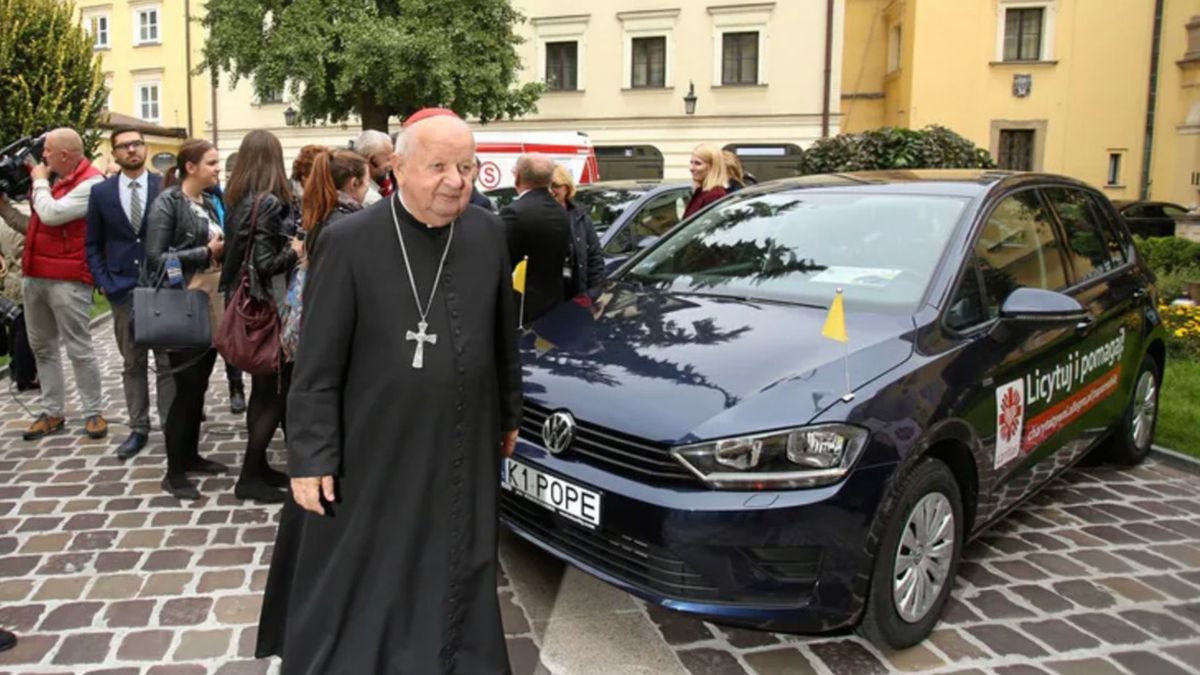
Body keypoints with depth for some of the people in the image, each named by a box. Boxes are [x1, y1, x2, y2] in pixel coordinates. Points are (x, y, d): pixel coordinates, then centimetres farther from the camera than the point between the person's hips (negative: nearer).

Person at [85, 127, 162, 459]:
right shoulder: (101, 192, 5)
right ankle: (138, 429, 15)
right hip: (122, 289, 2)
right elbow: (93, 244, 9)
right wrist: (104, 283, -1)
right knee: (132, 363, 7)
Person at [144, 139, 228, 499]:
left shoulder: (207, 203, 12)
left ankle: (190, 455, 27)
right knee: (186, 388, -2)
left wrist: (224, 250, 2)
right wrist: (207, 252, -16)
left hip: (210, 302, 7)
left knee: (200, 385, 13)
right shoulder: (167, 202, -10)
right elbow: (156, 258, -16)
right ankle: (174, 472, 9)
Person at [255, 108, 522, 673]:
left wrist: (509, 413, 15)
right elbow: (316, 364, -11)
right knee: (355, 594, 12)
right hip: (374, 456, -4)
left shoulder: (488, 233, 0)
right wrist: (311, 458, -11)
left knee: (455, 589, 20)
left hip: (464, 455, 4)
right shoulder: (349, 242, -14)